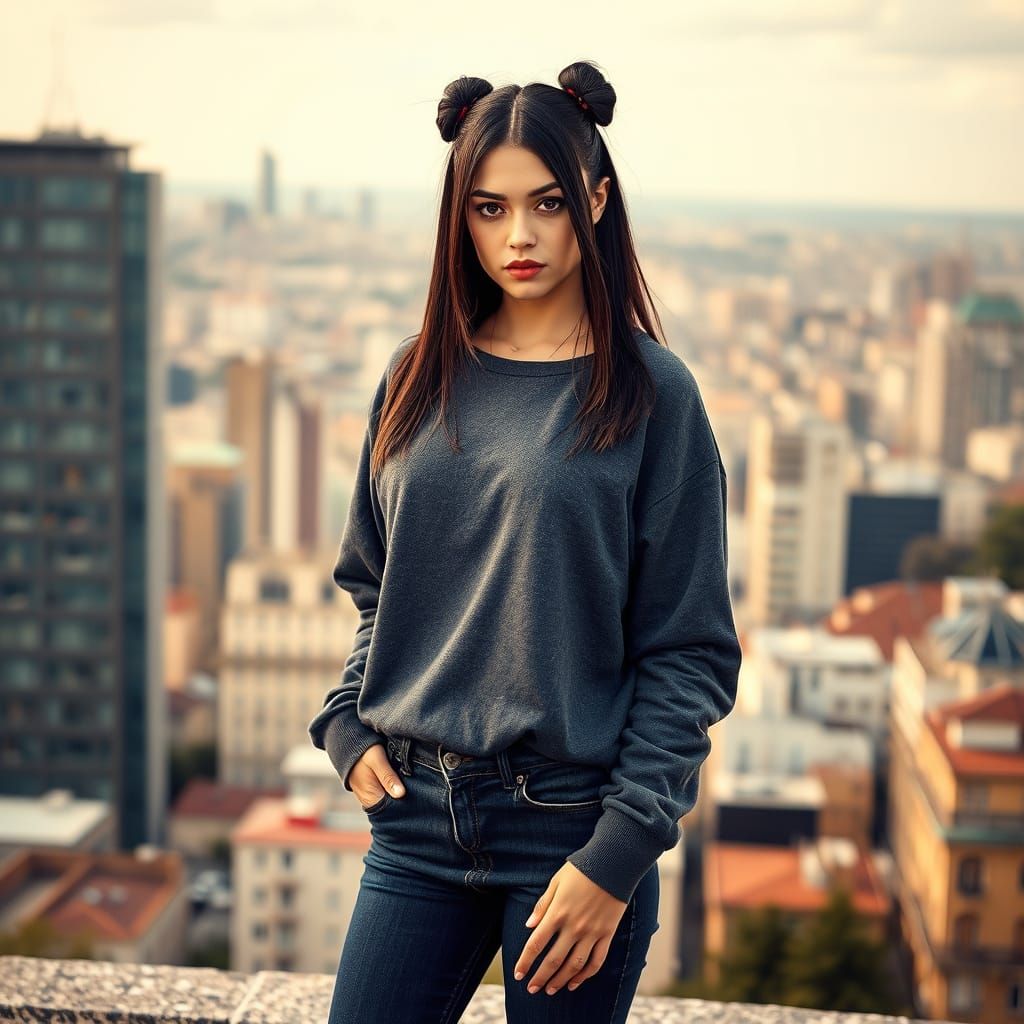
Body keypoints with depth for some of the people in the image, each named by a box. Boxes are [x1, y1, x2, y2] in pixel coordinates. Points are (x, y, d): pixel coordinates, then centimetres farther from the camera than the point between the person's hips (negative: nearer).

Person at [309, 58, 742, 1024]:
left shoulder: (649, 393, -5)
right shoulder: (418, 380, 7)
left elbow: (688, 652, -7)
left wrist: (618, 854, -12)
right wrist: (349, 726, 2)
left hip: (571, 825, -3)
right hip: (417, 813, 4)